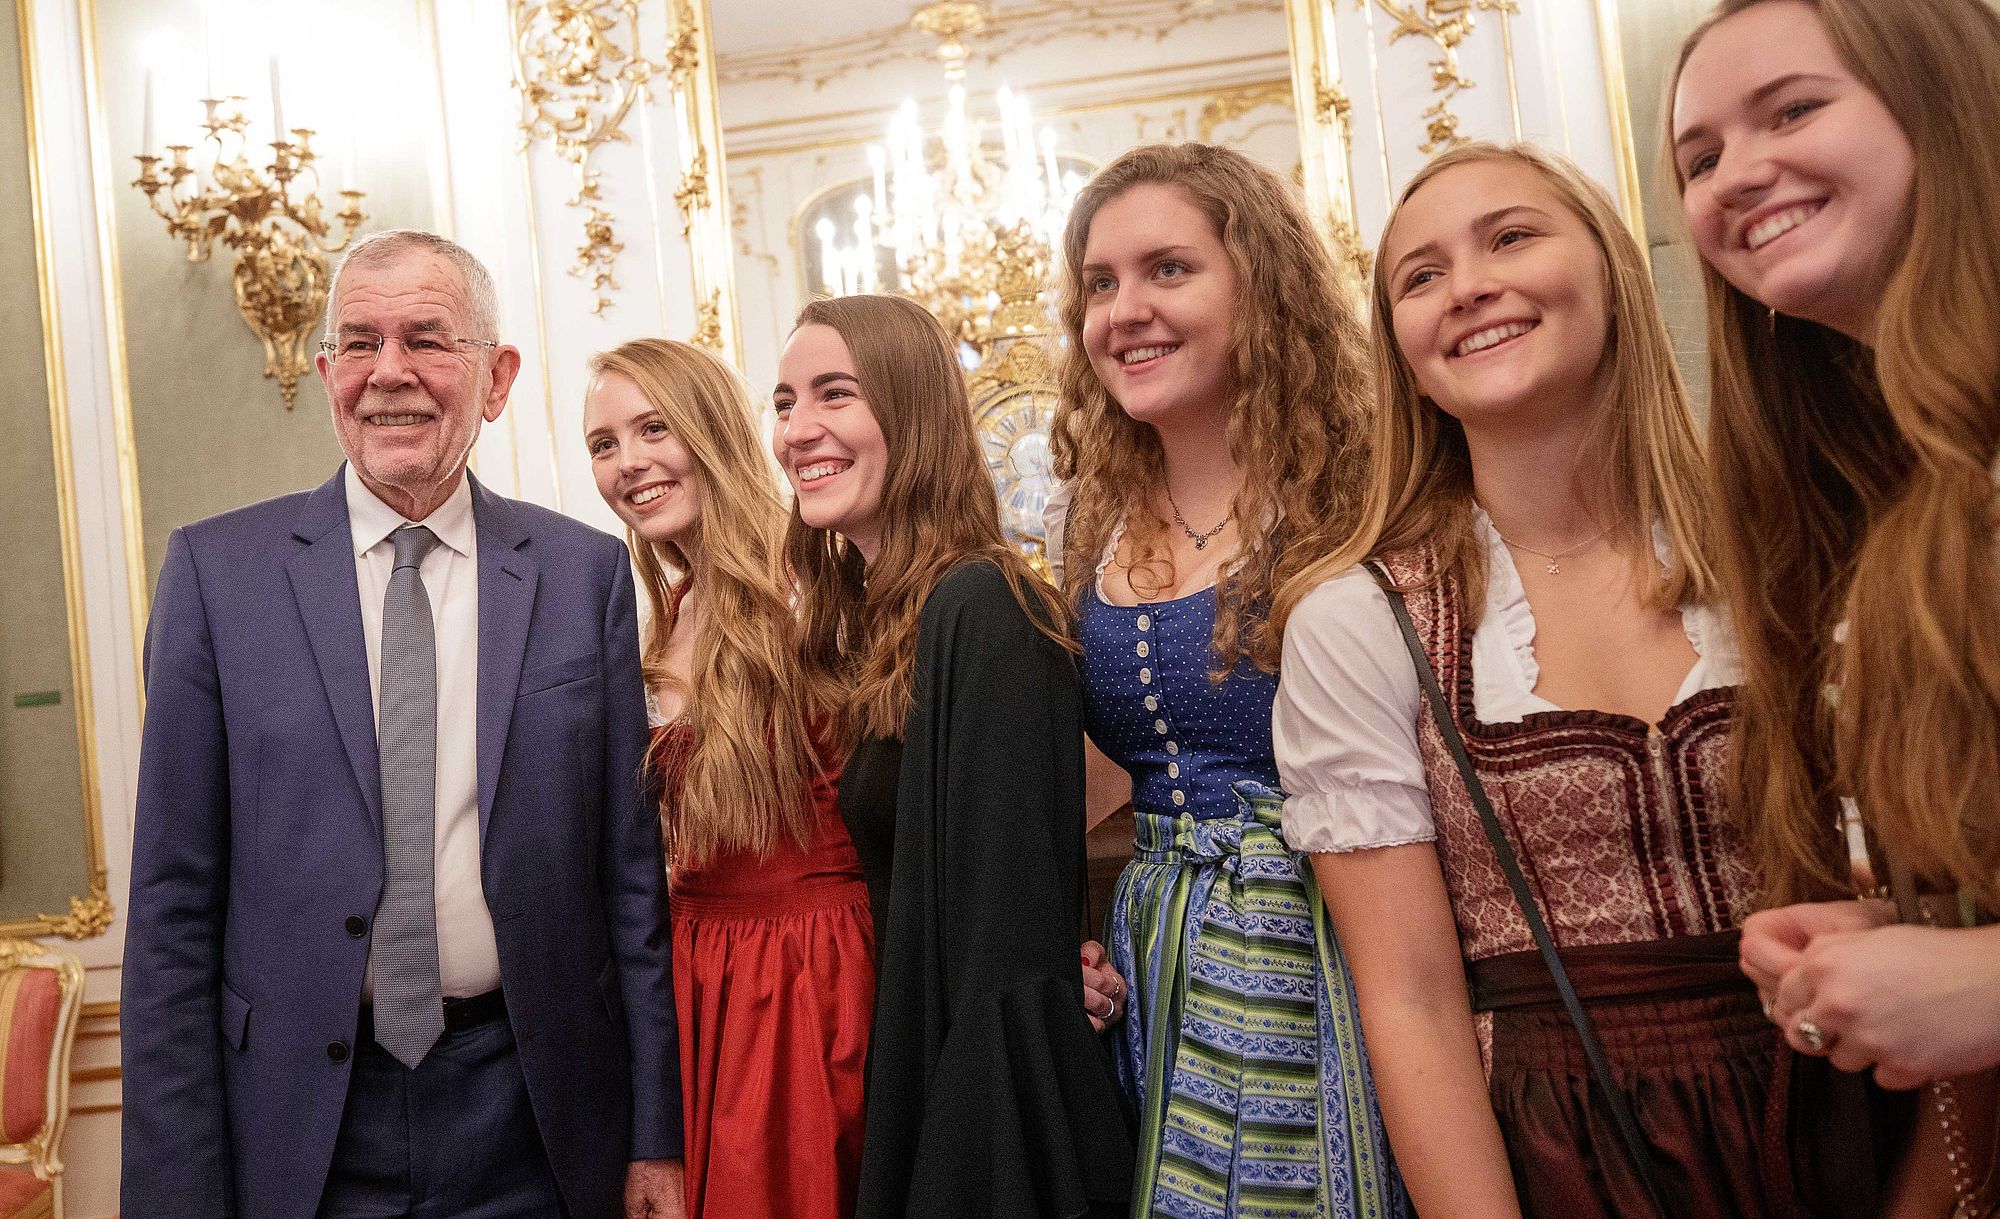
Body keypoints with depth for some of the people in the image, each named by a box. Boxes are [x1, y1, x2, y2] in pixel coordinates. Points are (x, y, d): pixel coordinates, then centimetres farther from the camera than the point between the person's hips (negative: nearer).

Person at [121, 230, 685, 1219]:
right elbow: (173, 899, -2)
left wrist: (657, 1135, 0)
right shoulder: (217, 569, -2)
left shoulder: (585, 572, -1)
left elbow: (632, 871, 0)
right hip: (300, 1131, 0)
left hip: (535, 1131, 1)